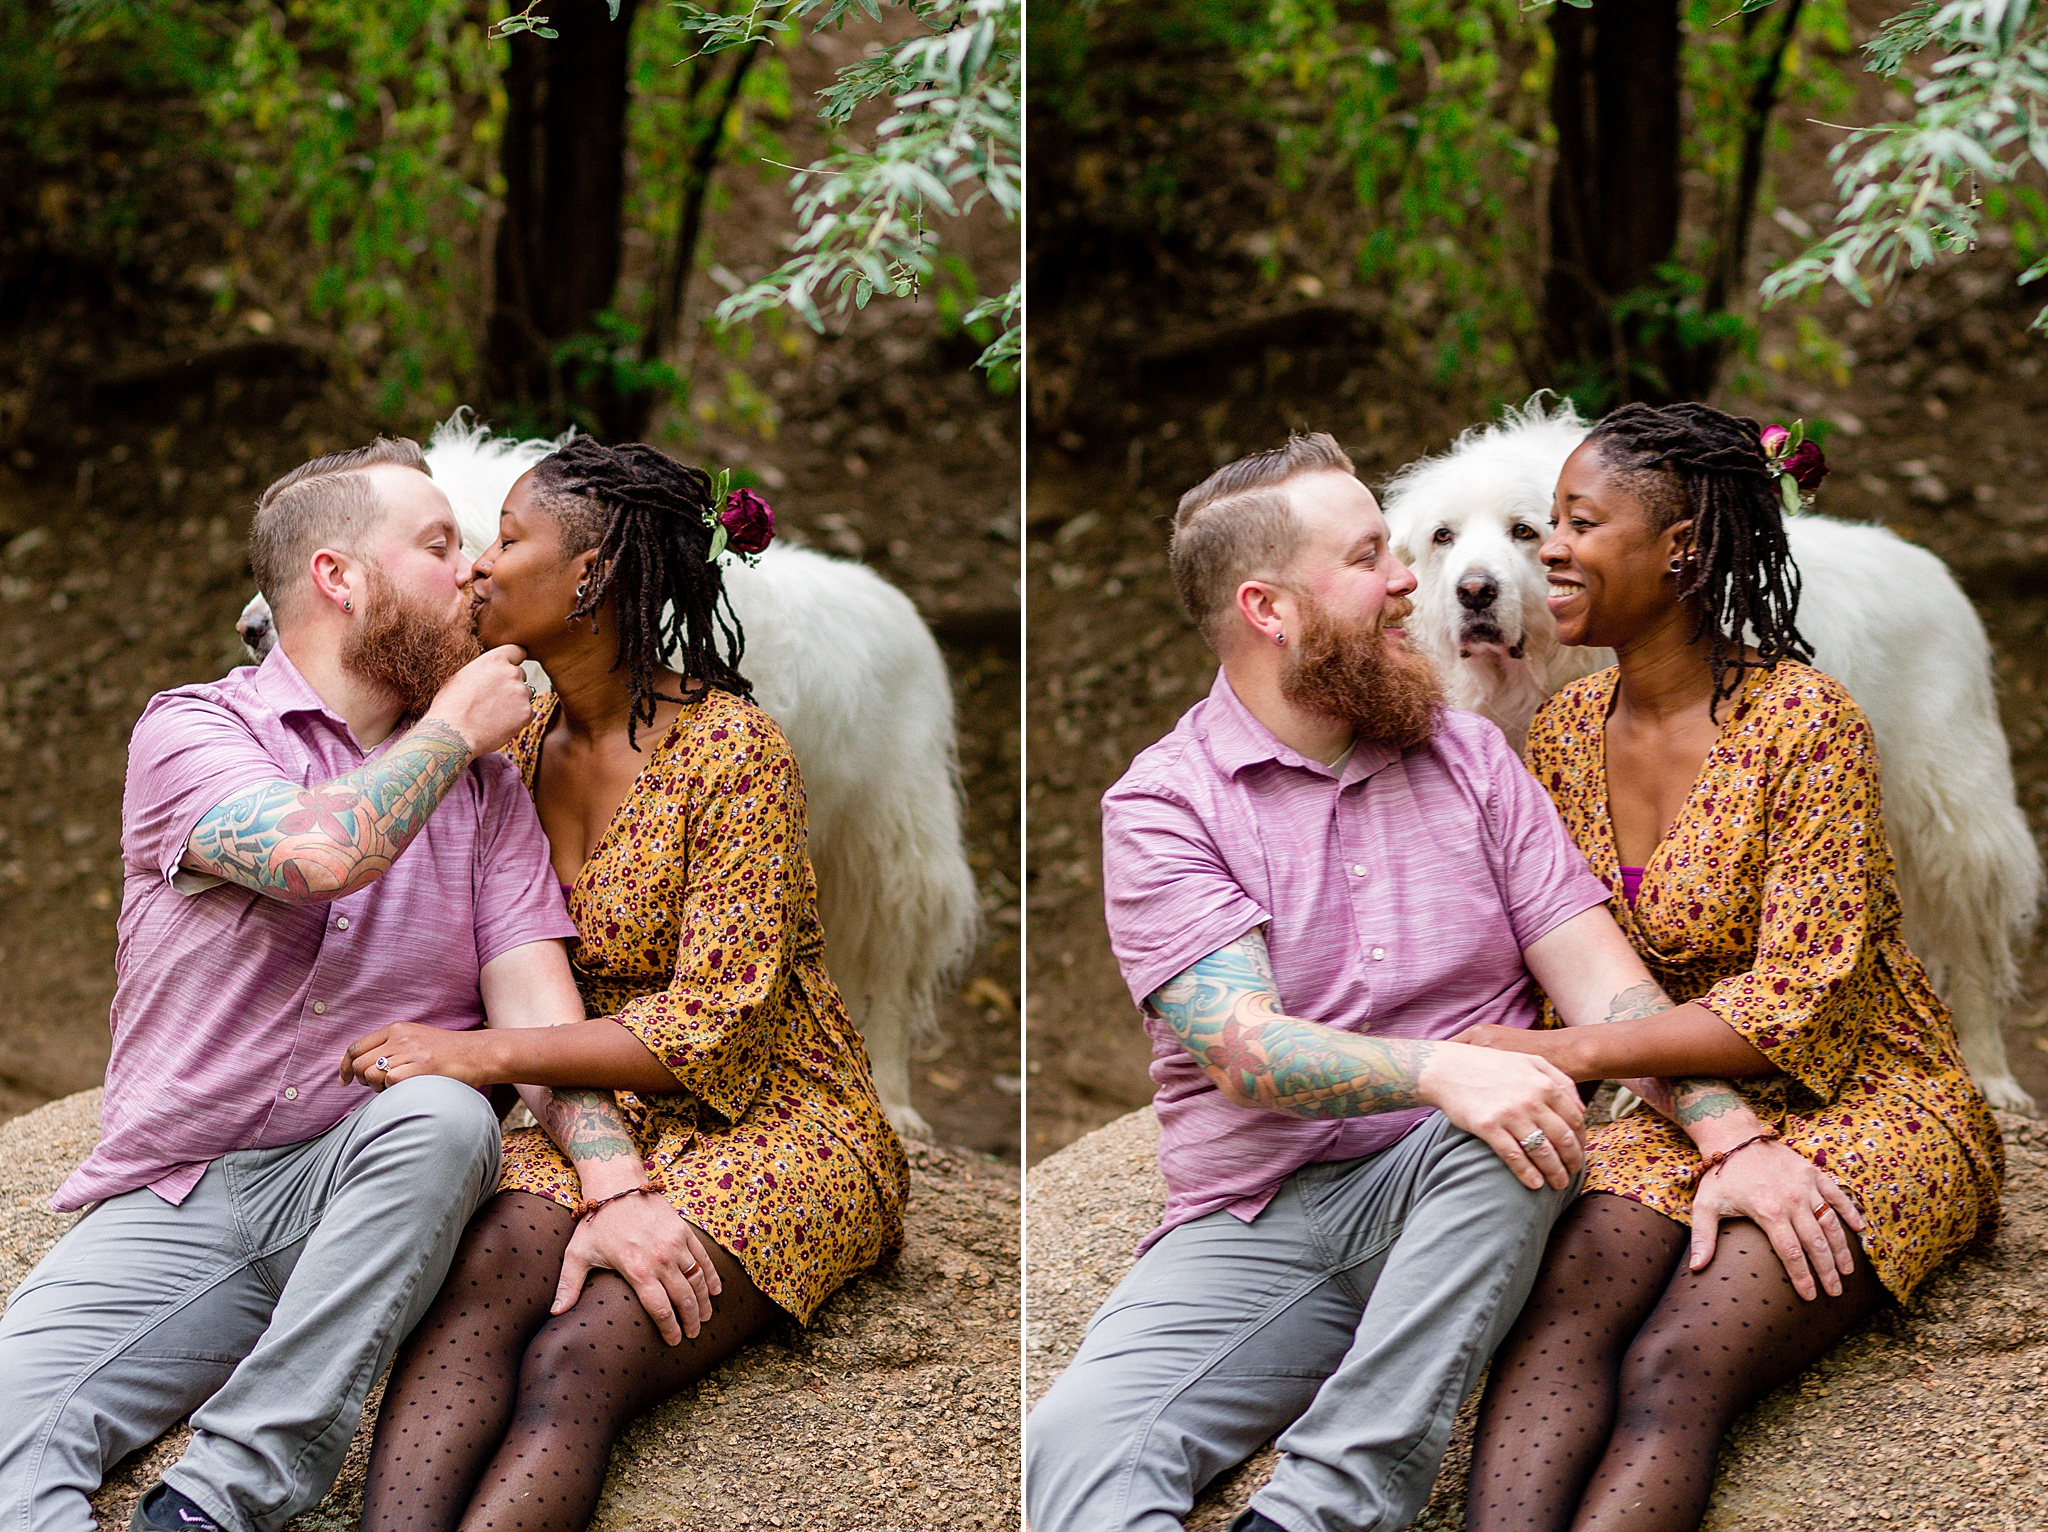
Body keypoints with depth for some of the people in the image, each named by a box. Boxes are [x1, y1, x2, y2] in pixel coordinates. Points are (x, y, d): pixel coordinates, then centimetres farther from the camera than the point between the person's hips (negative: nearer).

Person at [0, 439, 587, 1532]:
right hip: (170, 1208, -2)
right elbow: (316, 850, -20)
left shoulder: (482, 785, 12)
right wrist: (454, 723, -3)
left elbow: (536, 1001, -1)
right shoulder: (193, 729, 2)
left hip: (363, 1194, 2)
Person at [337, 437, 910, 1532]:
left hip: (772, 1123, -5)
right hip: (607, 1123, 5)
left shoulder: (731, 750, -12)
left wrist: (481, 1055, -18)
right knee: (479, 1287, -29)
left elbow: (715, 1028, -16)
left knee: (574, 1363, -31)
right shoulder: (517, 755, 10)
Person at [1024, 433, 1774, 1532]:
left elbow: (1592, 969, 3)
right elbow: (1242, 1050, -13)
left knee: (1512, 1132, -34)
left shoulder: (1466, 754, 12)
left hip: (1462, 1200, 2)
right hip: (1252, 1225, -2)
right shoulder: (1160, 803, 0)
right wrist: (1441, 1069, -32)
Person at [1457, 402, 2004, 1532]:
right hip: (1679, 1110, 4)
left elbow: (1794, 1007, -17)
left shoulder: (1803, 724, -13)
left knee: (1674, 1371, -31)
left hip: (1858, 1105, -4)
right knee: (1560, 1312, -29)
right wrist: (1723, 1138, -9)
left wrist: (1556, 1054, -17)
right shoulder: (1565, 734, 7)